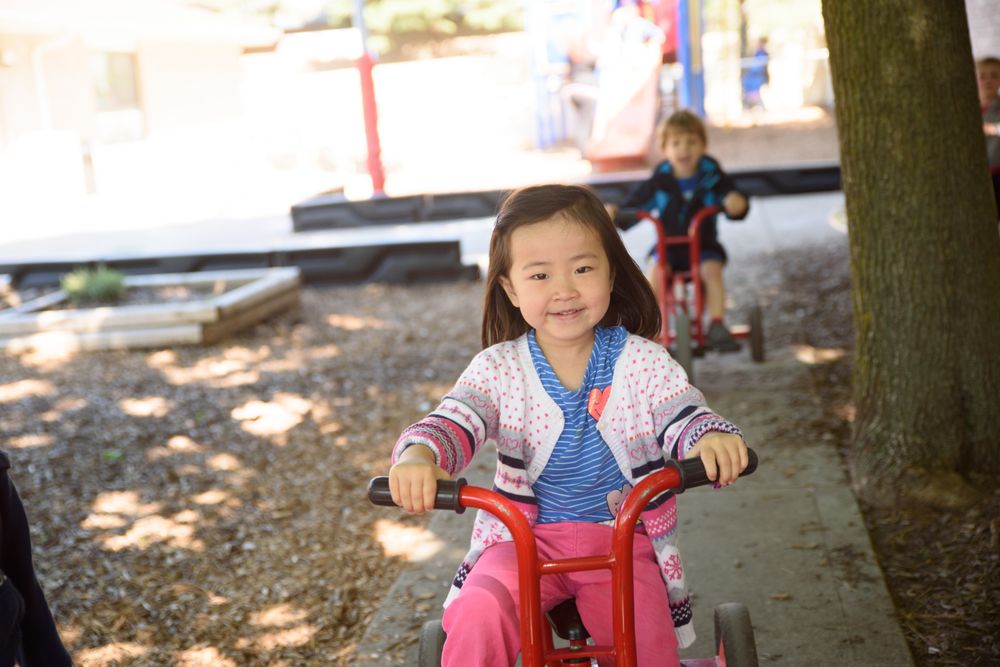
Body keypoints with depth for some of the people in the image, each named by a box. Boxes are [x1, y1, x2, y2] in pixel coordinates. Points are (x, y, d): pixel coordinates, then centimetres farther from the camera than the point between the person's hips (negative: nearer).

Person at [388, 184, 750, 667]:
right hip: (525, 538, 0)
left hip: (623, 538, 1)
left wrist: (709, 439, -38)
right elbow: (452, 422, -15)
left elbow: (683, 418, -12)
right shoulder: (498, 368, -3)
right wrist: (417, 456, -39)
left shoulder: (642, 361, -3)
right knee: (477, 616, -27)